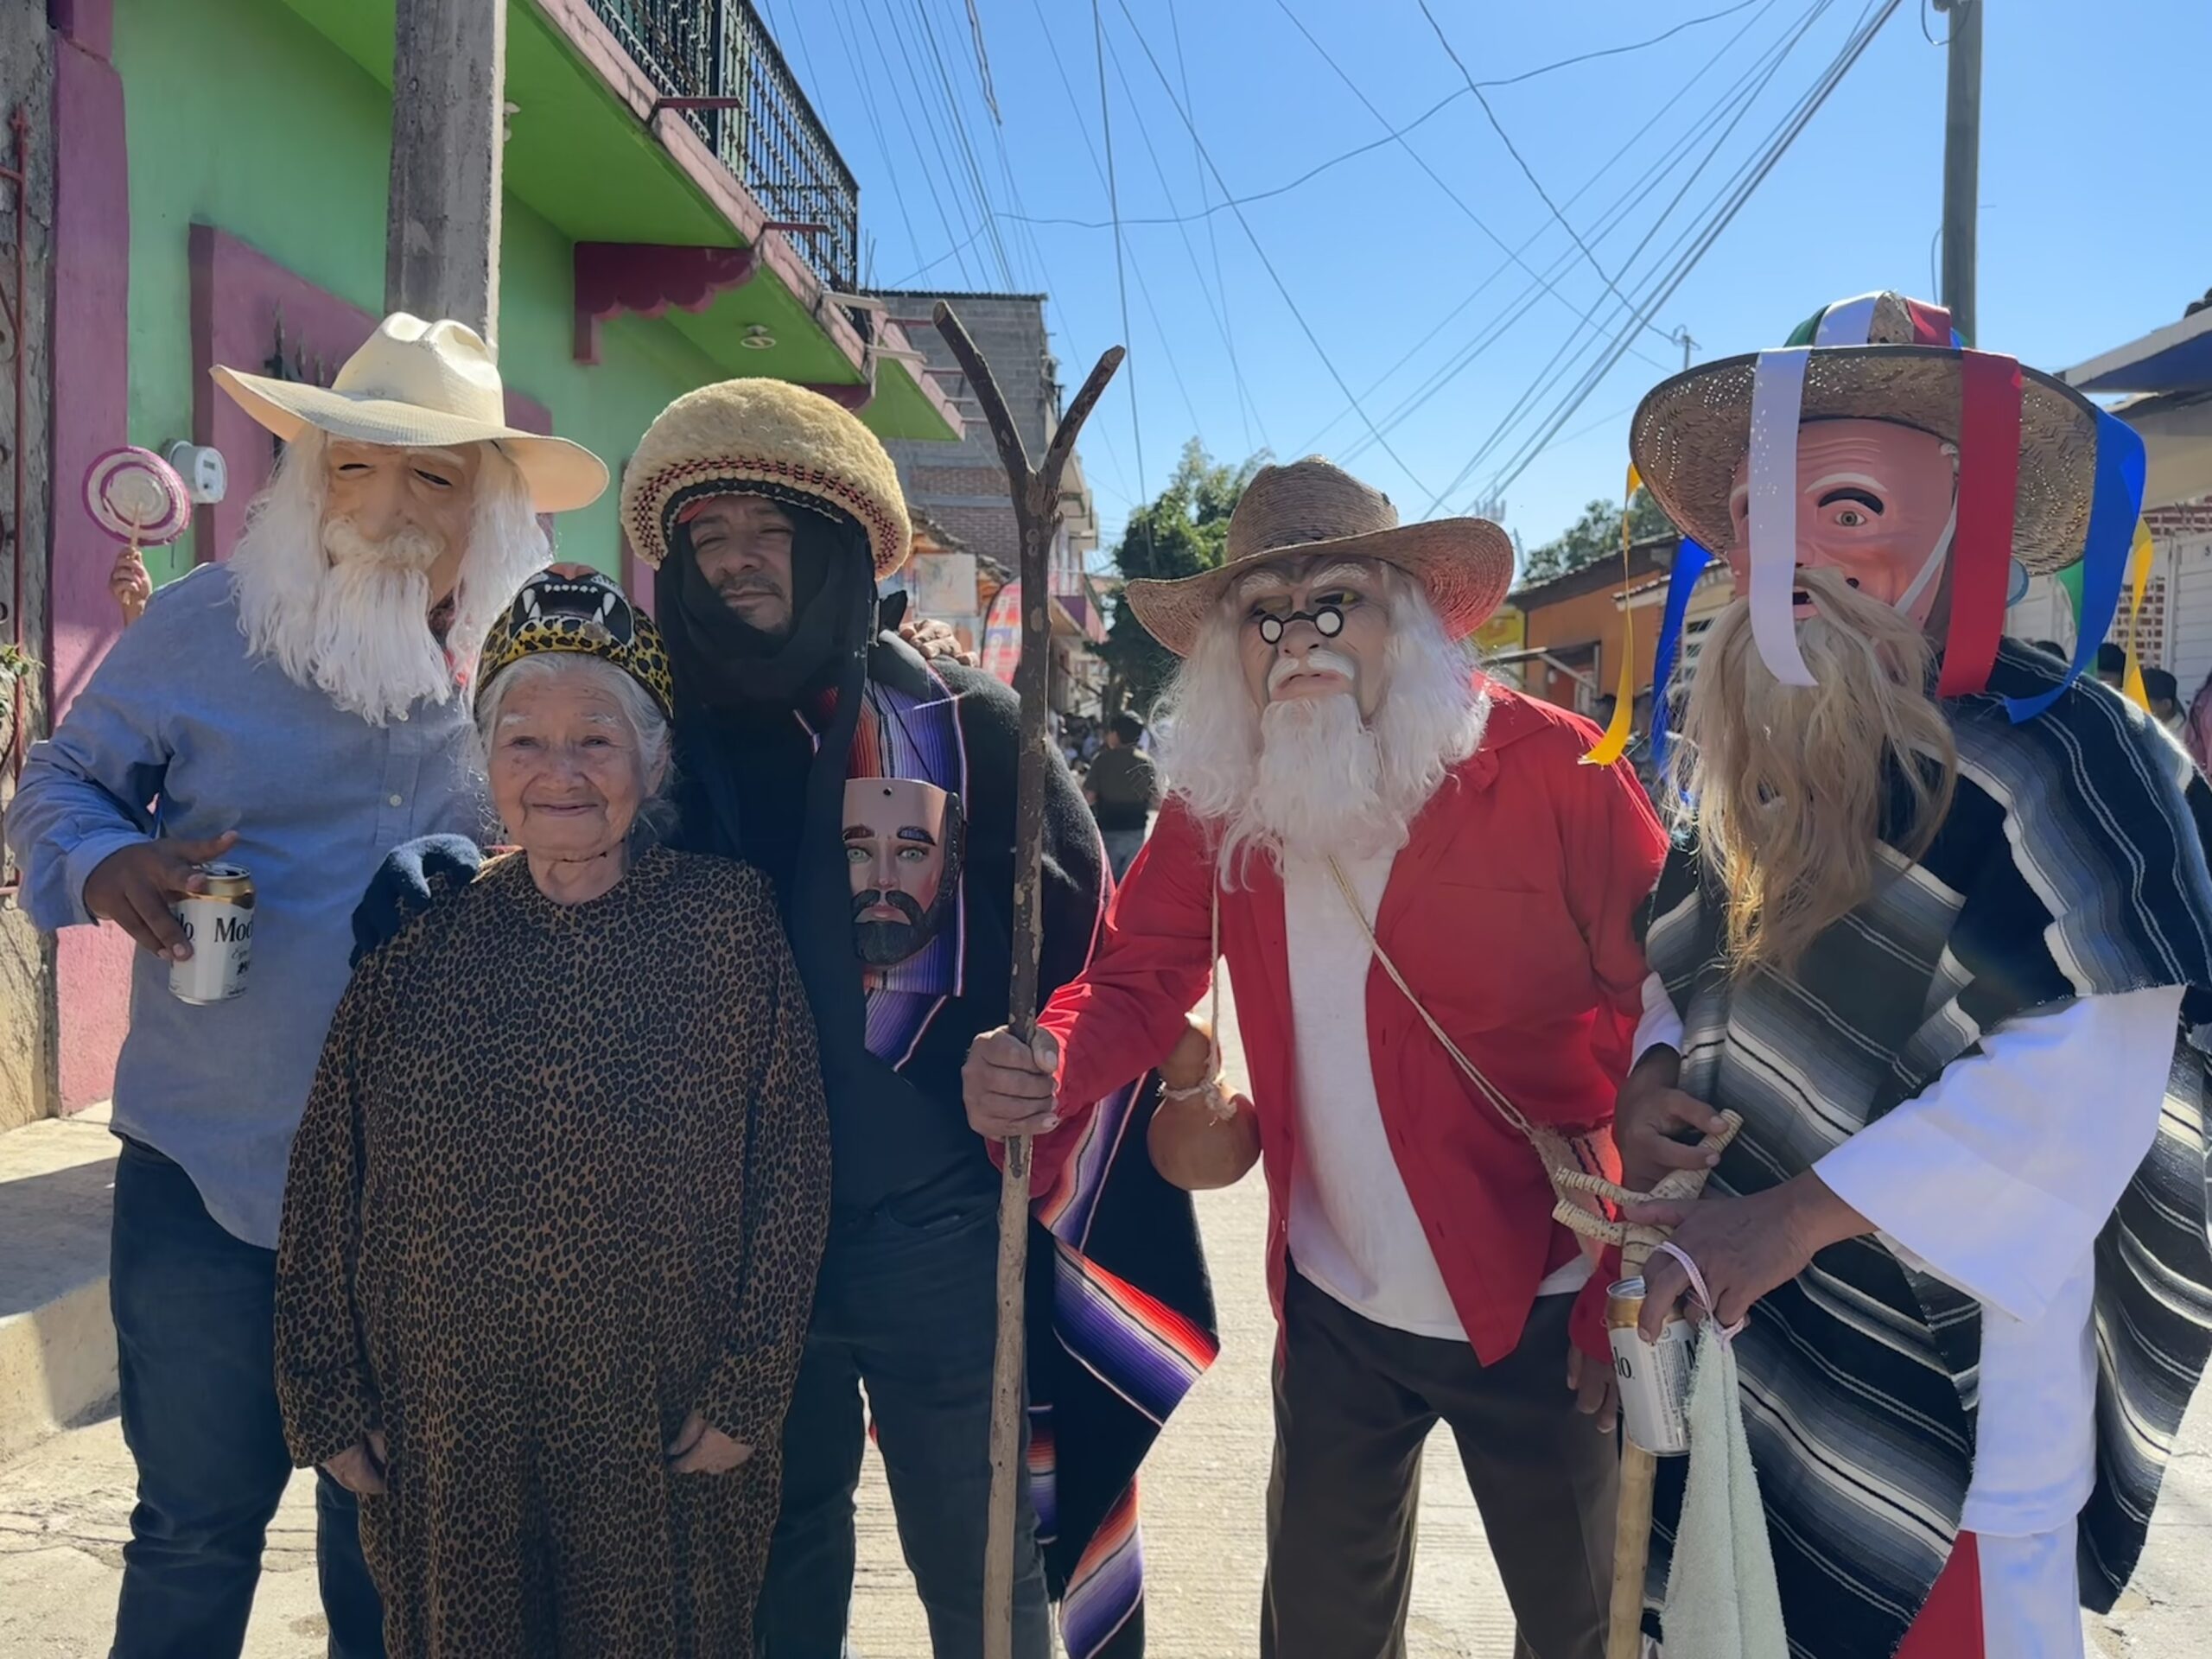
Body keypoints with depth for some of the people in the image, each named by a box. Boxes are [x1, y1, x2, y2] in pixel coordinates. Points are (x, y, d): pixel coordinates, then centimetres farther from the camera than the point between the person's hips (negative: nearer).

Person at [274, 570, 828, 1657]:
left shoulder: (728, 921, -6)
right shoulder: (422, 939, -1)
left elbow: (789, 1167, -6)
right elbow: (325, 1184, 3)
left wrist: (747, 1391, -7)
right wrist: (329, 1402, 2)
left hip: (665, 1441, -1)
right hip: (447, 1434, 2)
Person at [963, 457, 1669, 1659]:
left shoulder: (1548, 766, -17)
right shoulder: (1217, 794, -5)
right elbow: (1136, 977, -2)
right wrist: (1043, 1071, -26)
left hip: (1537, 1306, -3)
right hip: (1334, 1312, 3)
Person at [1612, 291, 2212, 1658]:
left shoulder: (2052, 751, -17)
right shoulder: (1741, 755, 6)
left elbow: (2082, 1076, -25)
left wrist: (1799, 1213, -27)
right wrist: (1654, 1071, -5)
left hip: (1952, 1362, -6)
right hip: (1733, 1317, 7)